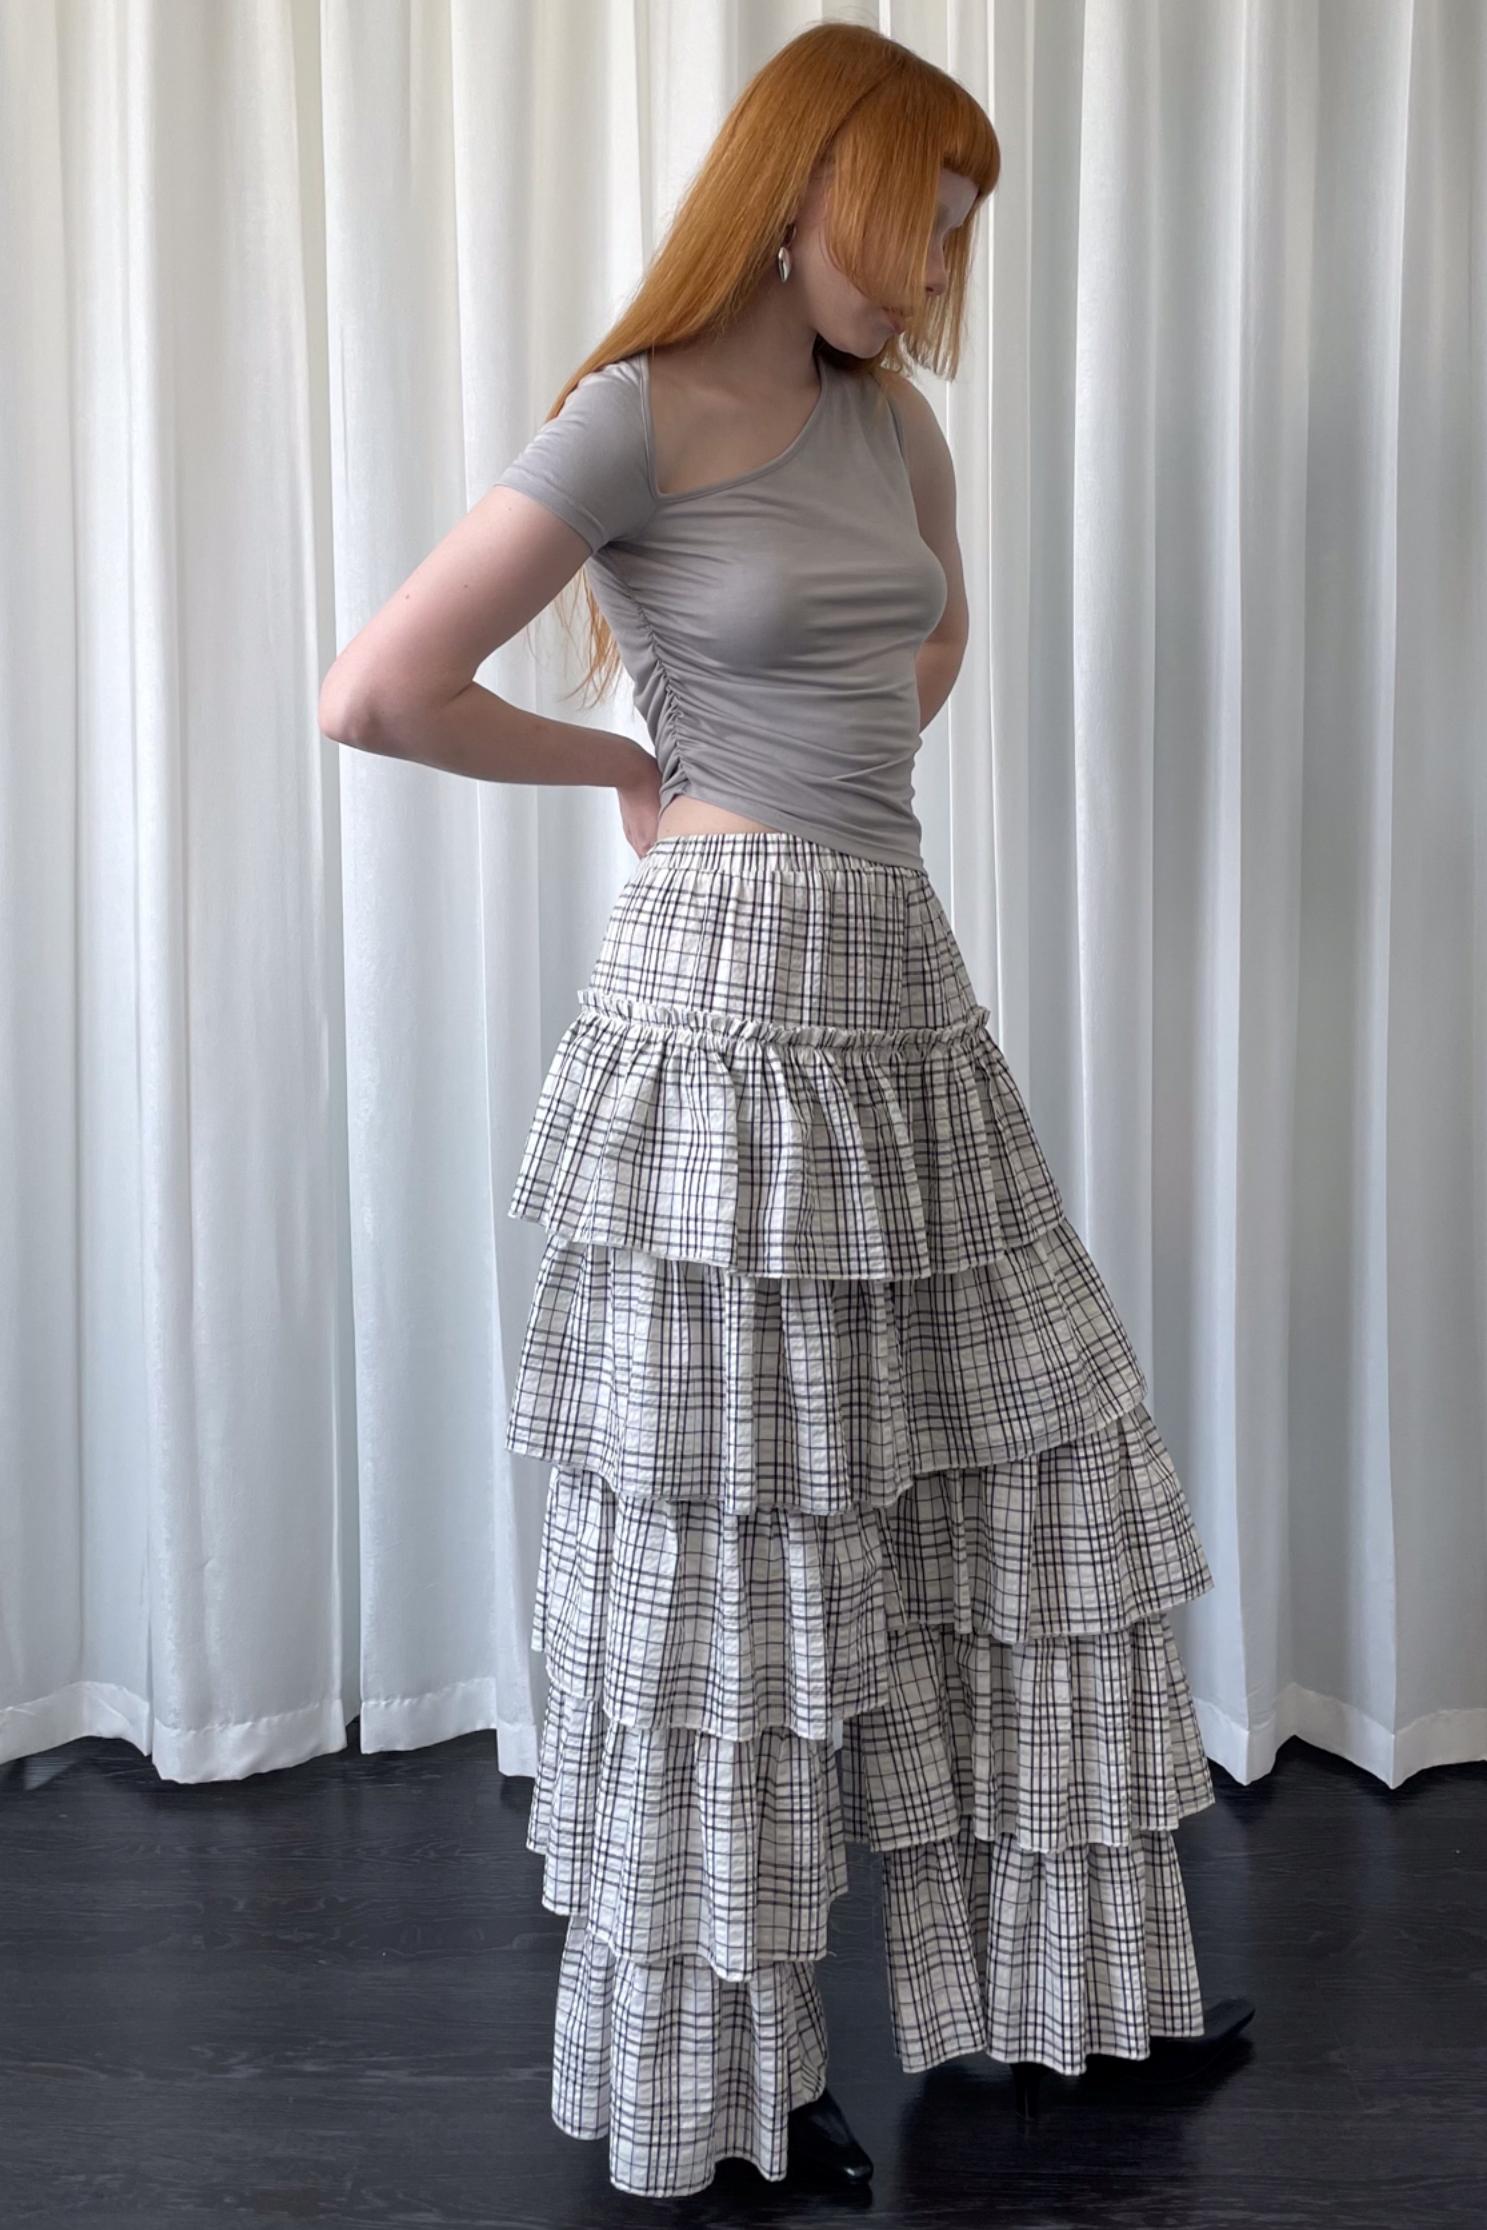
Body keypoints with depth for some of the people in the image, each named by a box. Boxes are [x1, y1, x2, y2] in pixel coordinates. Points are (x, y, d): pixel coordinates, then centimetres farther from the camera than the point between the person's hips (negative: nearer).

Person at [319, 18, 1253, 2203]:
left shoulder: (887, 416, 13)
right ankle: (712, 2070, 22)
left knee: (1036, 1464, 13)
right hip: (730, 1005, -8)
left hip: (902, 991, 8)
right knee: (724, 1543, 2)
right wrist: (635, 765, -3)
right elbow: (378, 693, -15)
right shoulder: (637, 415, -9)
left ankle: (1059, 1965, 32)